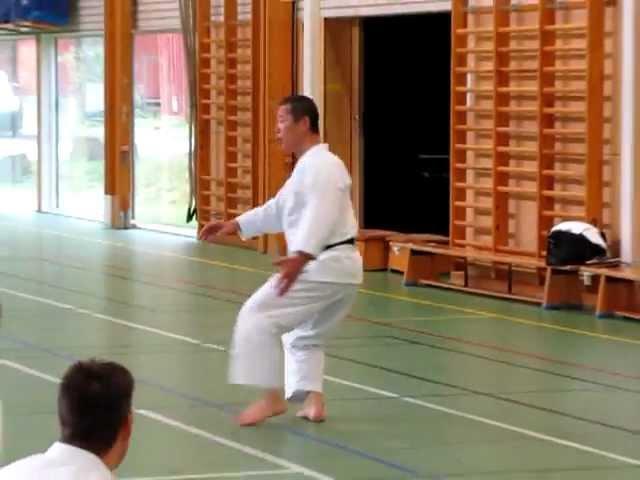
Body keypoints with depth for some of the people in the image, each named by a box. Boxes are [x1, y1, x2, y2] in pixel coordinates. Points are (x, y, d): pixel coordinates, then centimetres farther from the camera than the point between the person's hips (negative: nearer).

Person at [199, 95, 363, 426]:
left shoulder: (320, 165, -15)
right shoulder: (309, 166, 21)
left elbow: (320, 215, -30)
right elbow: (278, 210, 28)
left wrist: (300, 257, -43)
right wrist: (235, 225, 20)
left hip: (323, 265, -11)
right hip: (340, 267, 11)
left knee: (258, 317, -7)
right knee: (305, 334, 24)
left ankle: (272, 396, -6)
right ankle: (313, 400, 13)